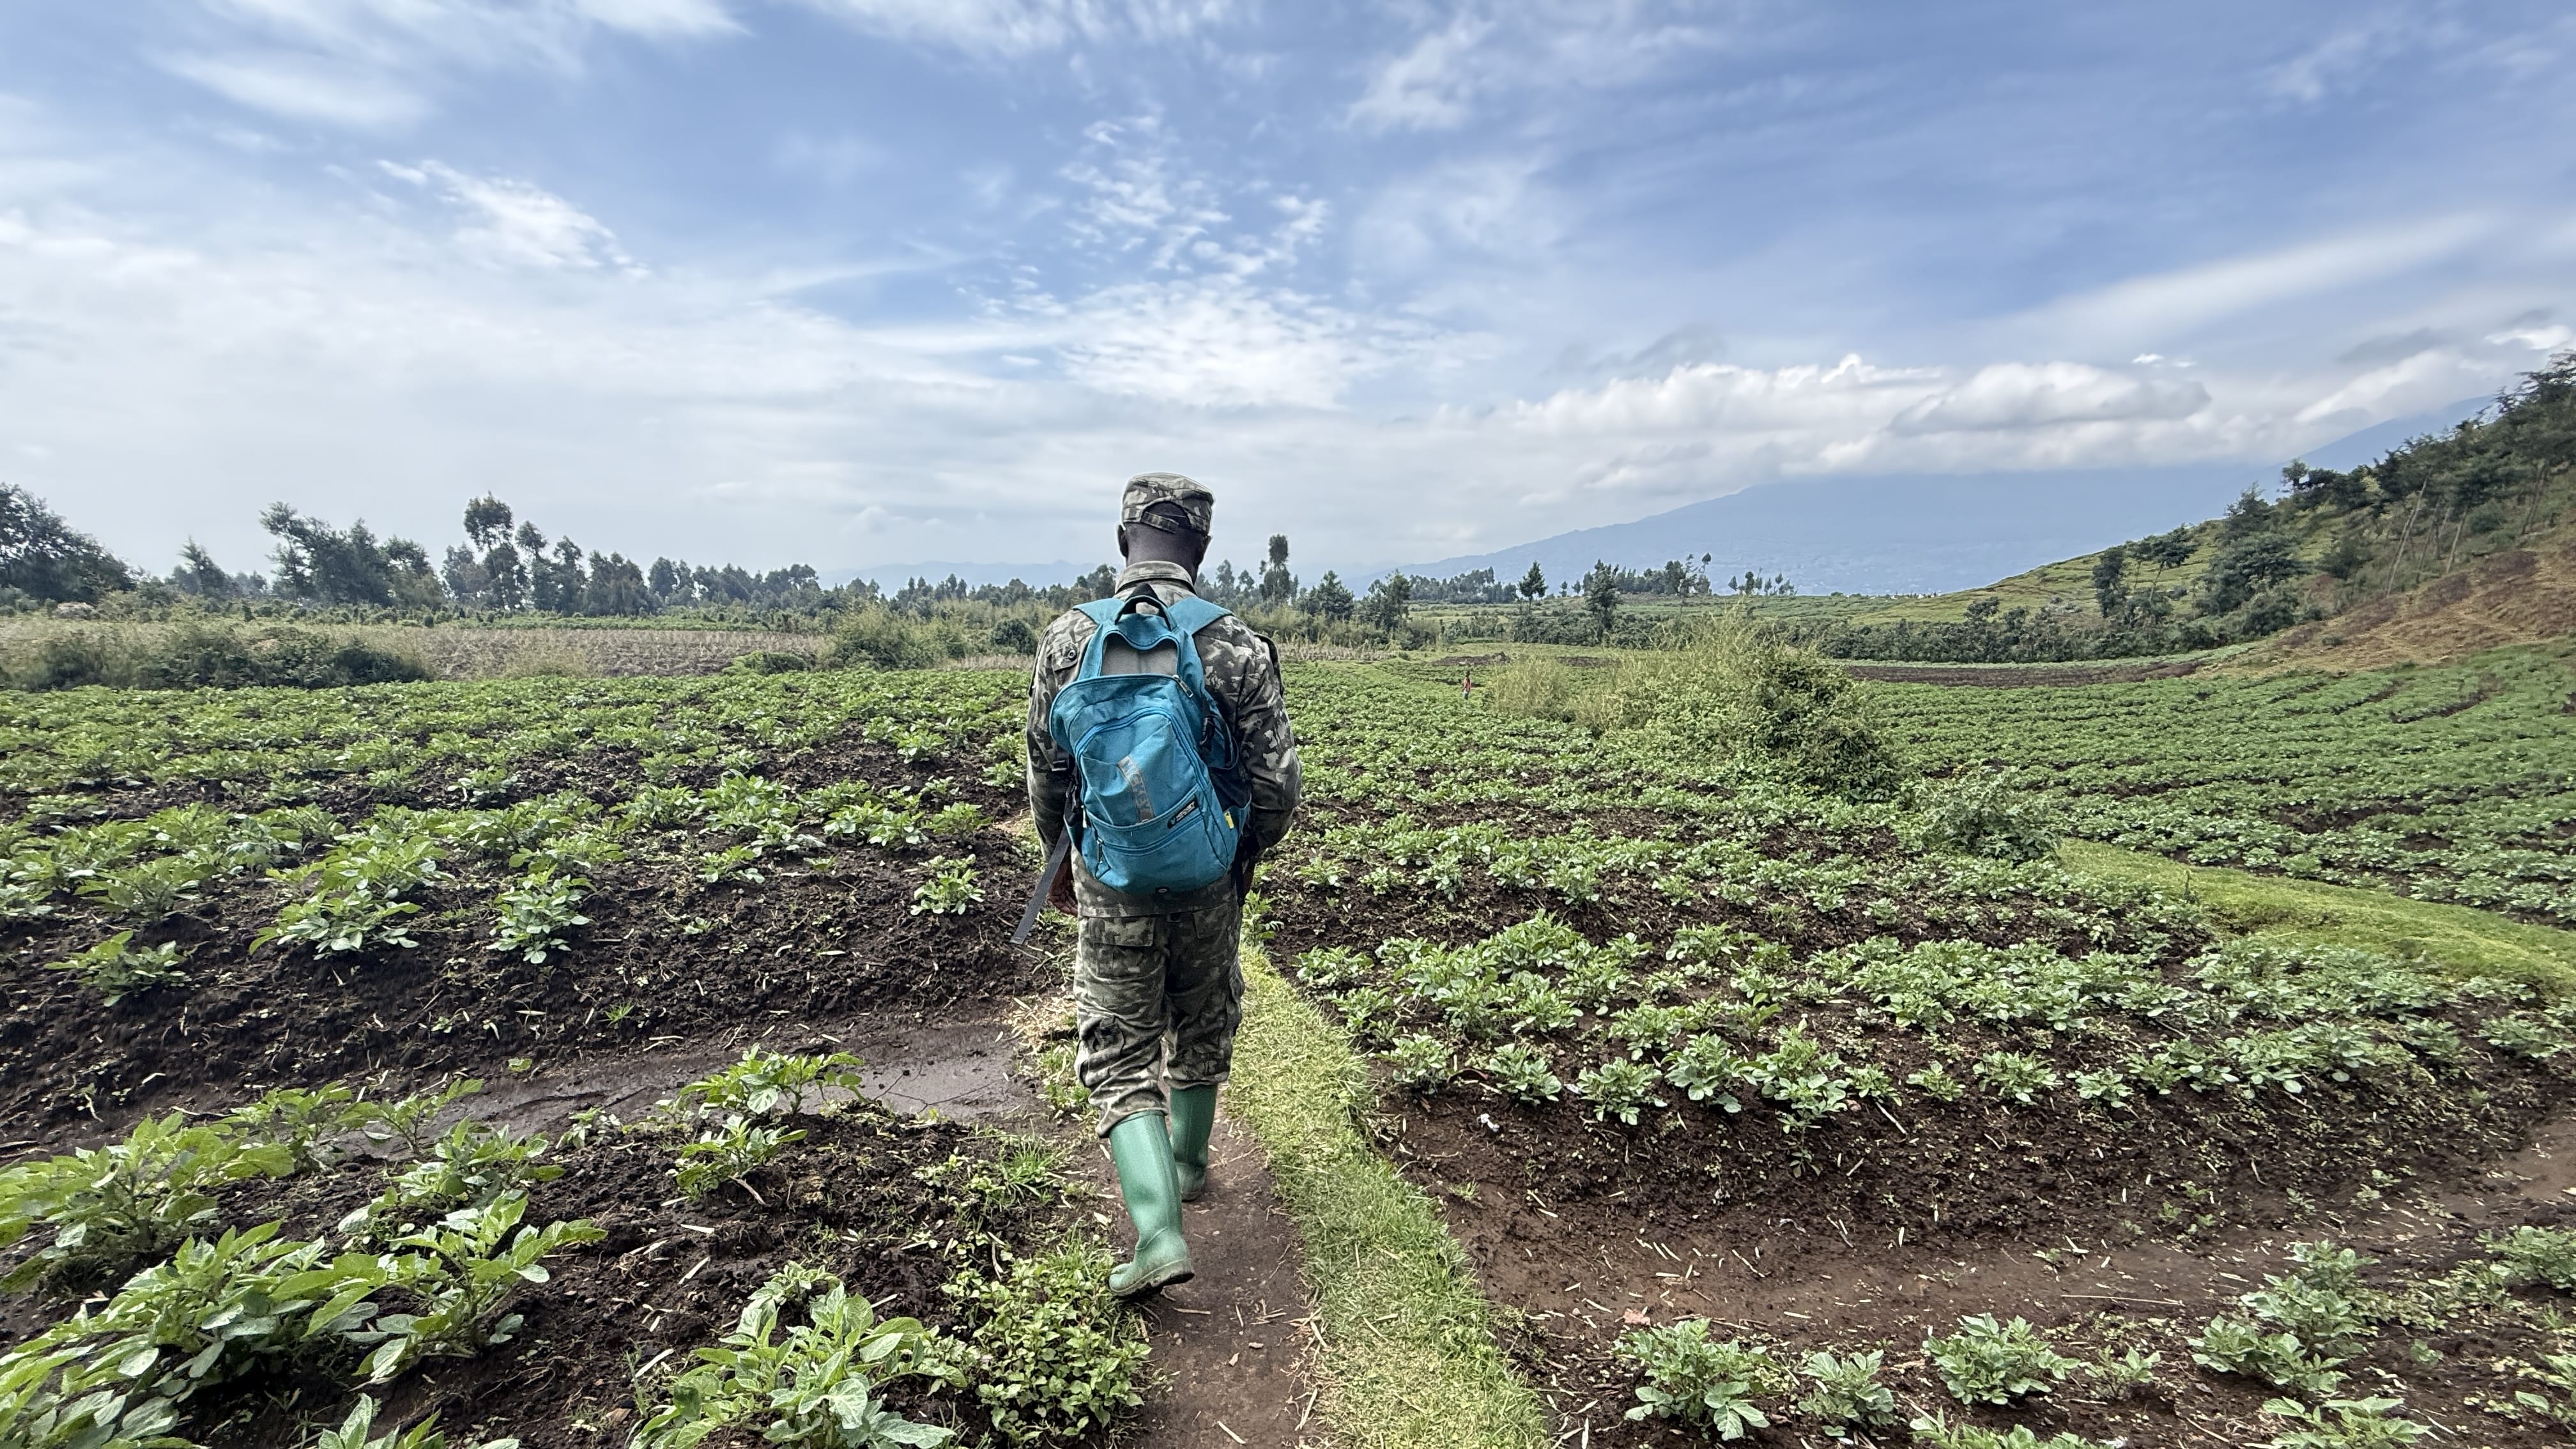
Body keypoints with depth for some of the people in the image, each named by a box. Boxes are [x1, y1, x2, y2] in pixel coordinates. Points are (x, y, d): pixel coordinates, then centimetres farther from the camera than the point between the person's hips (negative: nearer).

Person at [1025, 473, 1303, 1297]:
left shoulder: (1069, 640, -8)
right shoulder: (1237, 646, -12)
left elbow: (1046, 772, 1)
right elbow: (1277, 785, -10)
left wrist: (1060, 859, 17)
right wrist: (1243, 853, 10)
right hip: (1209, 882, 1)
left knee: (1119, 1053, 11)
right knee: (1201, 1028, 23)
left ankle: (1160, 1229, 0)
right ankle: (1188, 1163, 44)